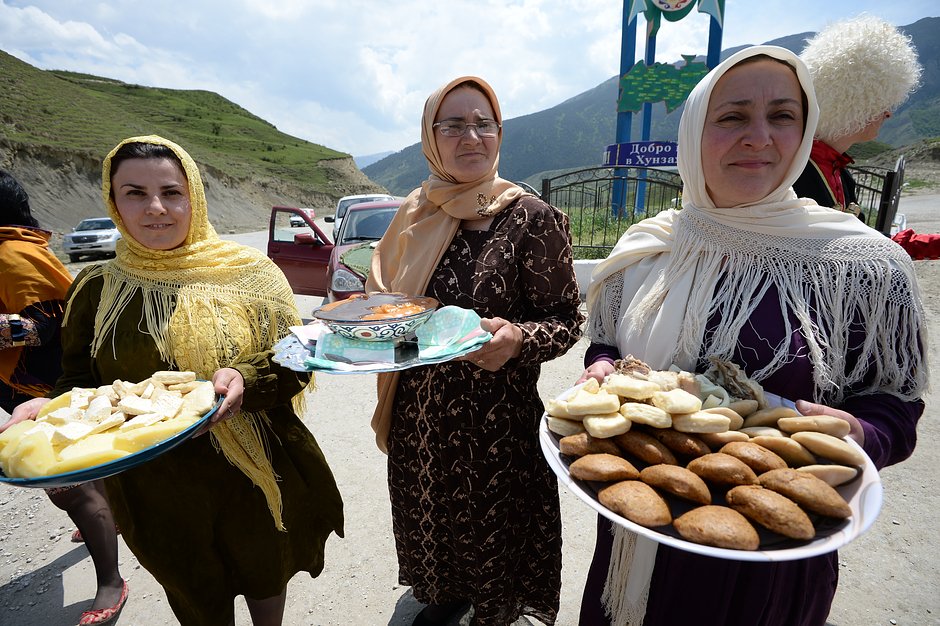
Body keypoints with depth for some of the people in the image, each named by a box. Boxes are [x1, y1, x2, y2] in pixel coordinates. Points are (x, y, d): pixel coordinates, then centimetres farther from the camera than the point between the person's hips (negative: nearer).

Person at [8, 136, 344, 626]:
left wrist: (246, 380, -28)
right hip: (156, 488, 2)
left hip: (256, 474, -1)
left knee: (266, 580, 24)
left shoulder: (248, 272, -9)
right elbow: (80, 383, 4)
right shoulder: (96, 290, -2)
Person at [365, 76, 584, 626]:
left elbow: (567, 319, -10)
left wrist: (517, 339, -29)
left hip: (497, 420, -4)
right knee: (431, 520, 23)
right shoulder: (415, 216, 2)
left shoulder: (532, 219, -12)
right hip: (418, 416, 5)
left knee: (491, 534, 15)